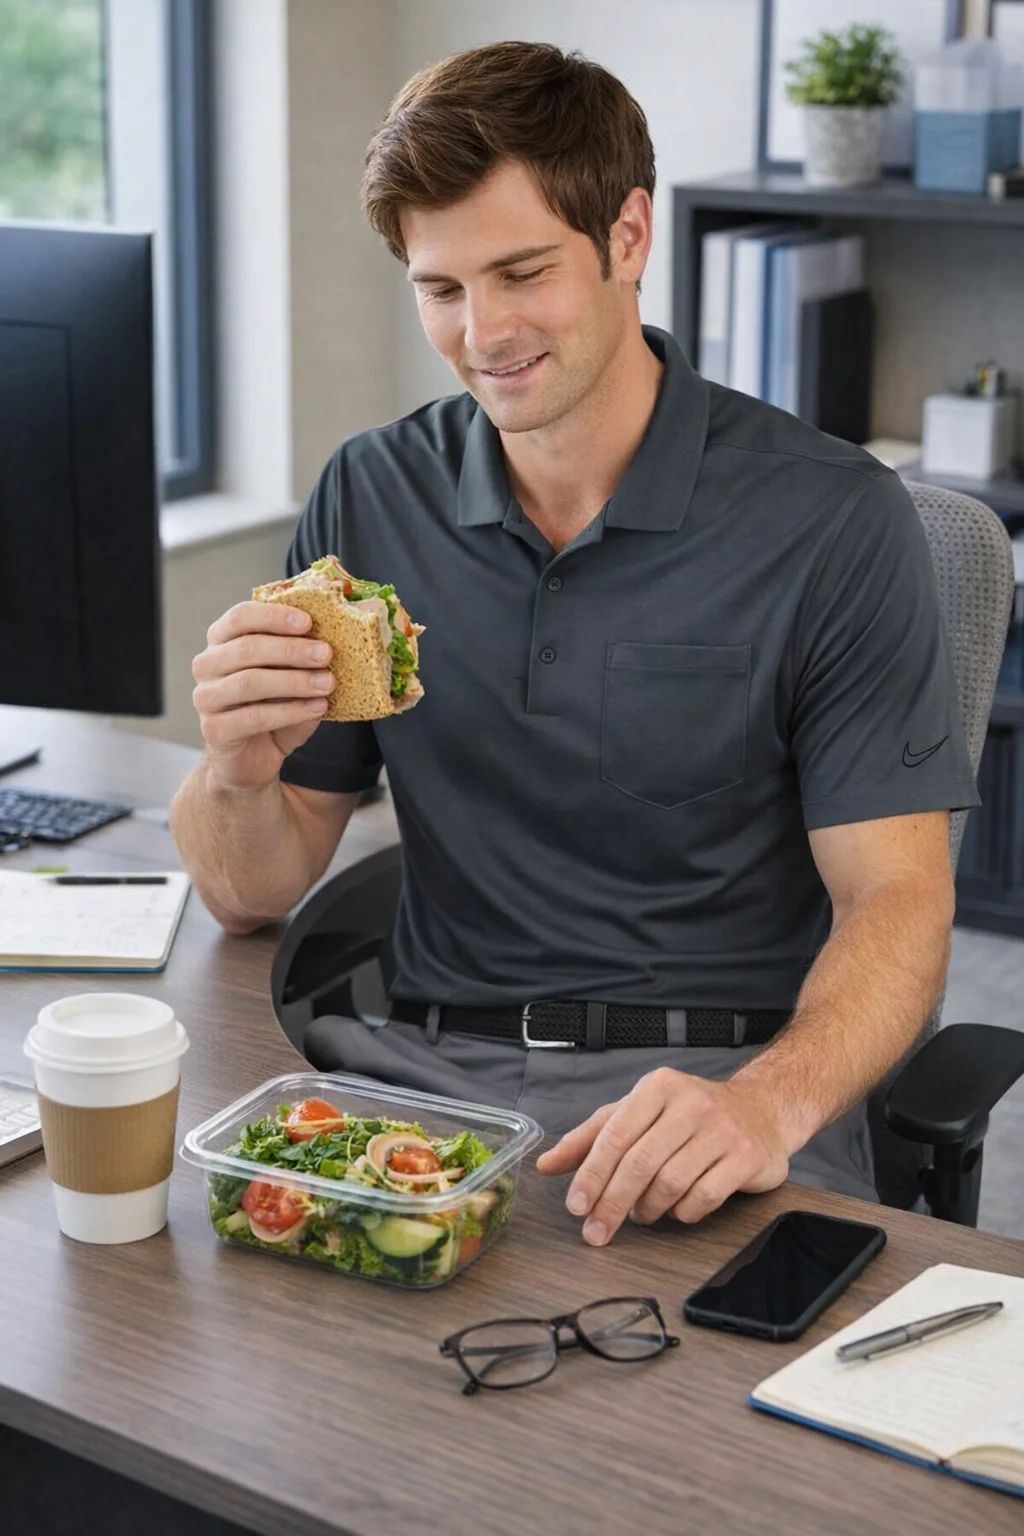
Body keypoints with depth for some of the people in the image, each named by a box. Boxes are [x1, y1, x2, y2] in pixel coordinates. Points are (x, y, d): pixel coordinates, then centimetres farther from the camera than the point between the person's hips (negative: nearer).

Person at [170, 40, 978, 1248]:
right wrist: (239, 771, -16)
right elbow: (250, 893, 9)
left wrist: (770, 1101, -30)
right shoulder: (371, 499, 7)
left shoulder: (832, 522, -5)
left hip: (721, 1072, -2)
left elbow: (896, 900, -9)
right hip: (425, 1060, 3)